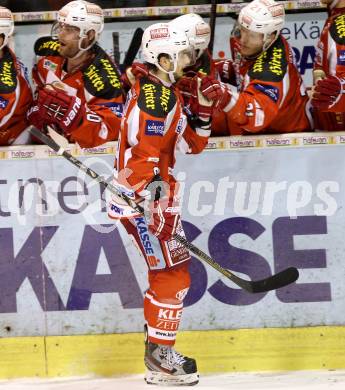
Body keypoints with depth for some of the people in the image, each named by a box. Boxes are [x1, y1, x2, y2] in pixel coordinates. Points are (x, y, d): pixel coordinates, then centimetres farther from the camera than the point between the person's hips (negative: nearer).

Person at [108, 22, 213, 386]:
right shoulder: (153, 96, -17)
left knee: (169, 271, 16)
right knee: (172, 274, -8)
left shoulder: (166, 93, 15)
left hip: (157, 195, 11)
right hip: (144, 197, -11)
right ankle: (160, 356, -3)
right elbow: (144, 154, -26)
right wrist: (152, 202, -32)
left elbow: (191, 145, 18)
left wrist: (202, 106, 6)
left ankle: (157, 349, 24)